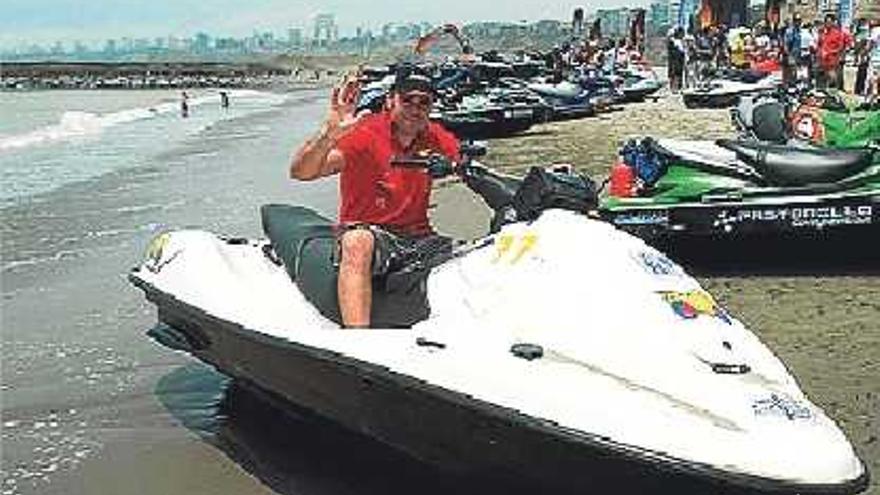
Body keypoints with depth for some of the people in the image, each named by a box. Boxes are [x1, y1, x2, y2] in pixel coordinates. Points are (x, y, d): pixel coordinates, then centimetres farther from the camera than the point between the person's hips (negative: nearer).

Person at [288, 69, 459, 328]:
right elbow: (300, 172, -21)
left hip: (419, 237, 5)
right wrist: (330, 133, -40)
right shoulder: (364, 133, -10)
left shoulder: (437, 138, 6)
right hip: (367, 231, -4)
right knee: (358, 241, -38)